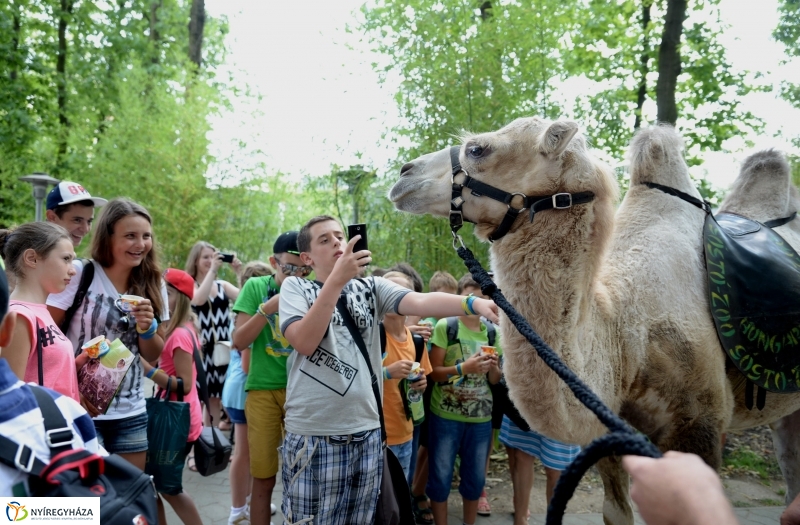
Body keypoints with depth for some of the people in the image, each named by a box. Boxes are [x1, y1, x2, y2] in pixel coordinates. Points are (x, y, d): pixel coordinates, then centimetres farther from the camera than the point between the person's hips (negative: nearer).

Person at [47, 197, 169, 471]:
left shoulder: (152, 285, 4)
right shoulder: (79, 273, -10)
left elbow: (153, 356, 8)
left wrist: (147, 327, -12)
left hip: (131, 413, 5)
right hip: (82, 410, -4)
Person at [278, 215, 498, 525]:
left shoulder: (371, 287, 7)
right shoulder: (296, 287, 0)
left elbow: (420, 302, -10)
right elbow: (304, 342, -17)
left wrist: (472, 304, -27)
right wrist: (337, 279, -22)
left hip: (367, 433, 3)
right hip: (313, 436, -3)